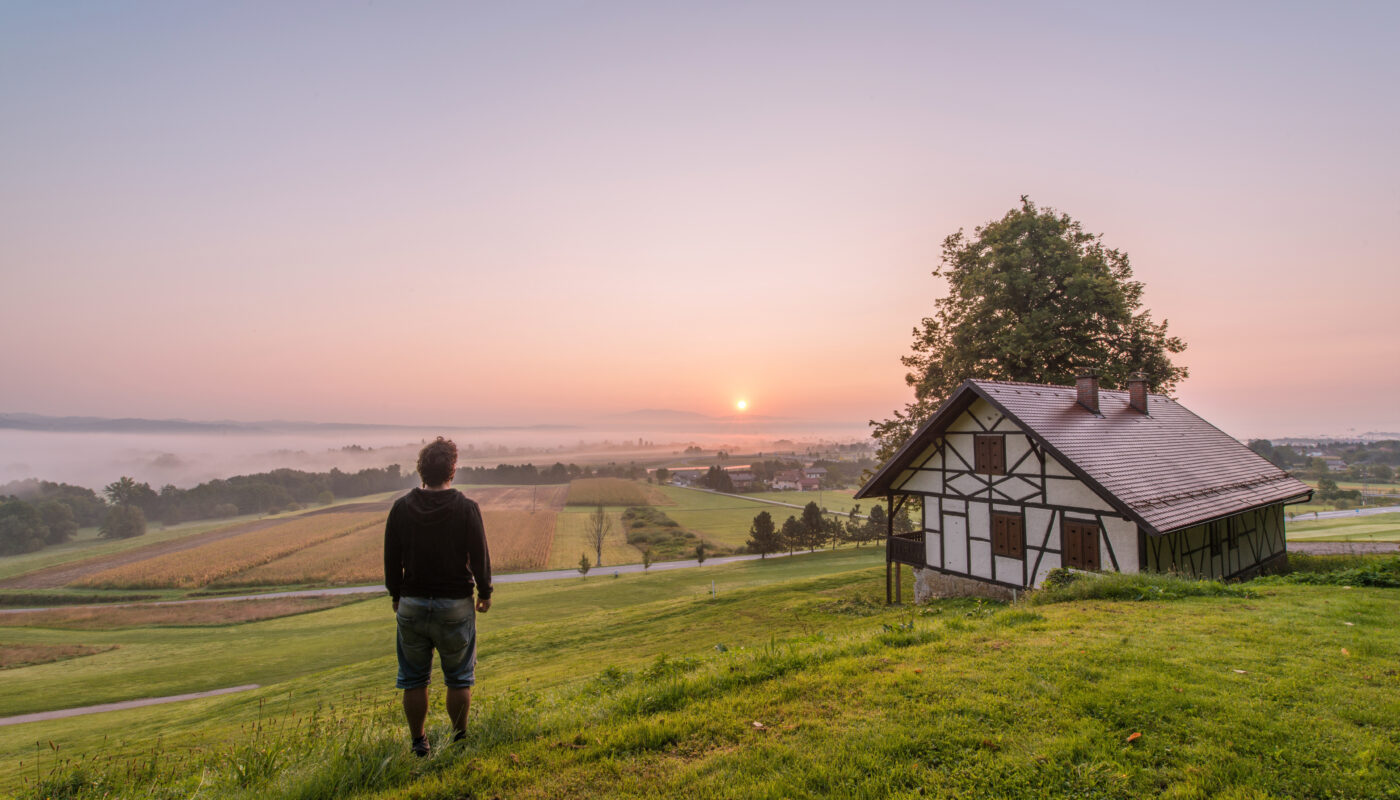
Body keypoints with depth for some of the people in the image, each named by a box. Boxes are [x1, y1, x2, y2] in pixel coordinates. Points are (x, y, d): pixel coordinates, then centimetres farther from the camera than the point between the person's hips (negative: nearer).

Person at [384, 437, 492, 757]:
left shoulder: (401, 508, -3)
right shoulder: (466, 509, -12)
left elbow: (391, 559, 5)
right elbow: (480, 556, -7)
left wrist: (396, 595, 19)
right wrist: (485, 592, 8)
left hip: (412, 603, 3)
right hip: (455, 604, -2)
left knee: (414, 679, 17)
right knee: (458, 678, 12)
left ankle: (418, 742, 26)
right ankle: (459, 739, 22)